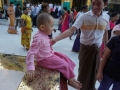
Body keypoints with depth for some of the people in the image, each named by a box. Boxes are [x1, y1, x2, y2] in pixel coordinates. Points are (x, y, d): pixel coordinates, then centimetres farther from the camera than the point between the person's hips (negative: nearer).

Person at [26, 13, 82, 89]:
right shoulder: (39, 39, -31)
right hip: (44, 59, -10)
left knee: (65, 58, 13)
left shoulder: (44, 35, -2)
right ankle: (71, 80, 15)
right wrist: (30, 69, -42)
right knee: (64, 64, -9)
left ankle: (70, 78, 21)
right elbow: (31, 53, -35)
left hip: (49, 55, 10)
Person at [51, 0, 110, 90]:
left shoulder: (106, 17, -3)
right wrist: (56, 39, -38)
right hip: (86, 48, -4)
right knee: (84, 71, 7)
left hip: (97, 49, 4)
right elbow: (71, 30, -26)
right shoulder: (84, 17, -17)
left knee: (95, 70, 17)